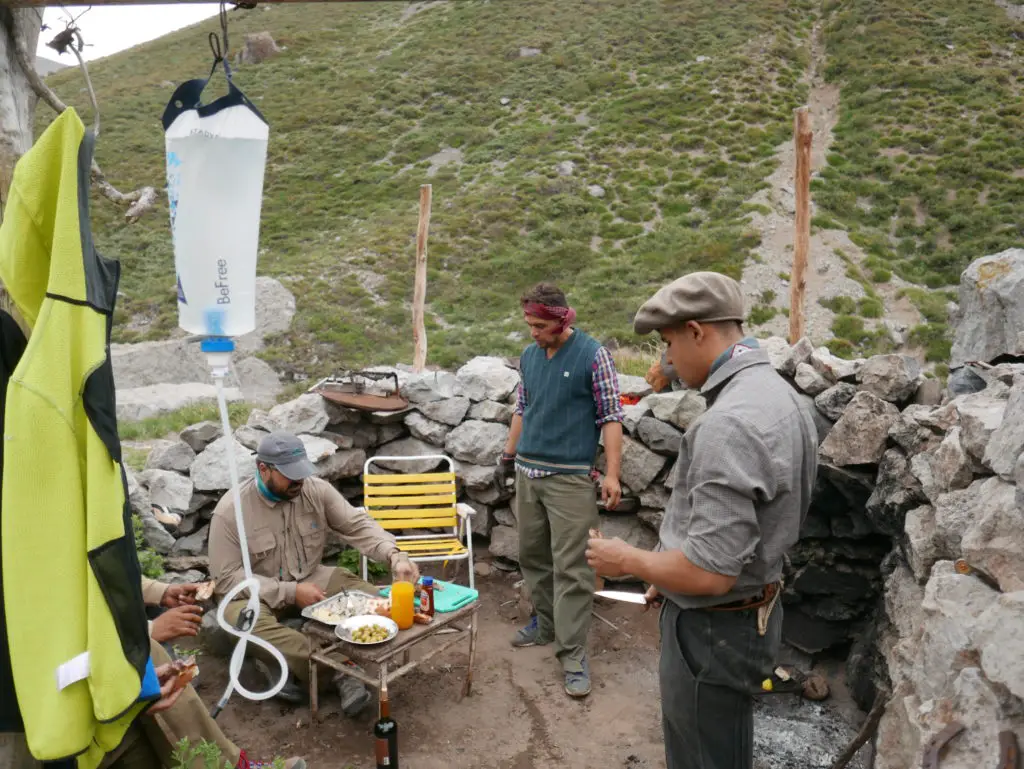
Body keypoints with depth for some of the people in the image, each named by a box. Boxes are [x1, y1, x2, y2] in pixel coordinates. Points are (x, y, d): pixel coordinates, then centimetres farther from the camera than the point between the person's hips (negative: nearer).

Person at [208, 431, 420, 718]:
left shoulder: (316, 490, -9)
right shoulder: (231, 510, -18)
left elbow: (358, 525, -9)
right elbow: (226, 577, -17)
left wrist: (394, 555, -28)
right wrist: (290, 592, -25)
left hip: (311, 578, 4)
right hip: (256, 594, -3)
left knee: (374, 600, -17)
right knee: (249, 622, -38)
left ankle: (293, 662, -22)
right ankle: (340, 669, -36)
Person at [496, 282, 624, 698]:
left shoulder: (593, 355, -9)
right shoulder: (528, 356, 9)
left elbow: (611, 416, -10)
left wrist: (612, 474, -15)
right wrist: (509, 454, 20)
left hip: (570, 476, -6)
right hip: (527, 472, 6)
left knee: (571, 566, -5)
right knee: (532, 554, 14)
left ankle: (573, 652, 4)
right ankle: (545, 622, 32)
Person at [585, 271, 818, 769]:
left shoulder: (730, 422, -30)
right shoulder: (778, 395, 3)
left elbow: (709, 572, -30)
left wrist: (628, 560, -13)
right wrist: (670, 577, 16)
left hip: (713, 629, -9)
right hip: (750, 611, 9)